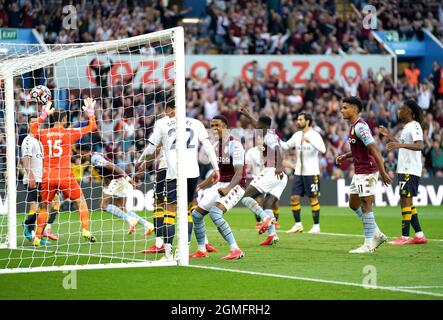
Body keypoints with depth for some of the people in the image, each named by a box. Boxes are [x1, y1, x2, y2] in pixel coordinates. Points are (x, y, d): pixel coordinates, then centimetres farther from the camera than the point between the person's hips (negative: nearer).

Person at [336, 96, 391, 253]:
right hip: (359, 171, 11)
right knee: (353, 204, 14)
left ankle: (369, 244, -1)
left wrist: (383, 172, -25)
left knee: (366, 205, -6)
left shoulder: (359, 127, -18)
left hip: (367, 171, -10)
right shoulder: (353, 126, 14)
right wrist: (345, 156, 13)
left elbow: (374, 150, -23)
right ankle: (377, 234, 20)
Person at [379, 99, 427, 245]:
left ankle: (405, 237, -11)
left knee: (405, 201, -11)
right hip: (404, 170, 11)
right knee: (407, 202, 12)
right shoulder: (407, 127, 19)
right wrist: (390, 136, 29)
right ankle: (419, 235, 14)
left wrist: (400, 145, -39)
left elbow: (420, 145, -27)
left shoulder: (414, 126, -12)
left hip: (410, 171, -11)